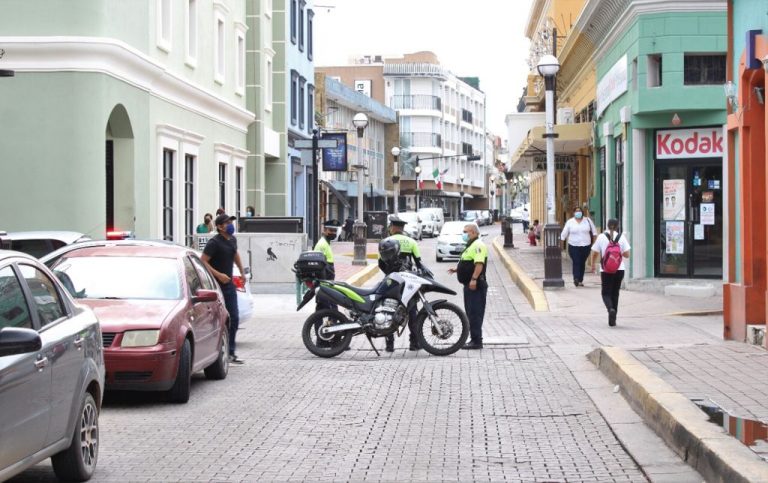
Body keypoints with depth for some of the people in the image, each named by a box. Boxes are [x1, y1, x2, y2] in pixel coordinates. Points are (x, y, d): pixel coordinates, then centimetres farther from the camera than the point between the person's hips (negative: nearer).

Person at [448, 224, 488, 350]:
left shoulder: (478, 245, -13)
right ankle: (474, 339, 18)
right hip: (469, 285, 11)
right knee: (471, 313, 13)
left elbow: (479, 264, -25)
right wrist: (456, 270, 20)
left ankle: (477, 341, -11)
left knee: (475, 313, -11)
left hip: (475, 286, -11)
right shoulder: (471, 245, 21)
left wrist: (474, 279, -31)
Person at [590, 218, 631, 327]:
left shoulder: (601, 237, -4)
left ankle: (611, 309, -24)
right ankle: (613, 319, 14)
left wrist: (593, 264, 18)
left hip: (606, 270, -2)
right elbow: (627, 255, -4)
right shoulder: (621, 237, -3)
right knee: (615, 293, 13)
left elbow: (594, 253, 1)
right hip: (619, 269, 2)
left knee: (606, 293, 6)